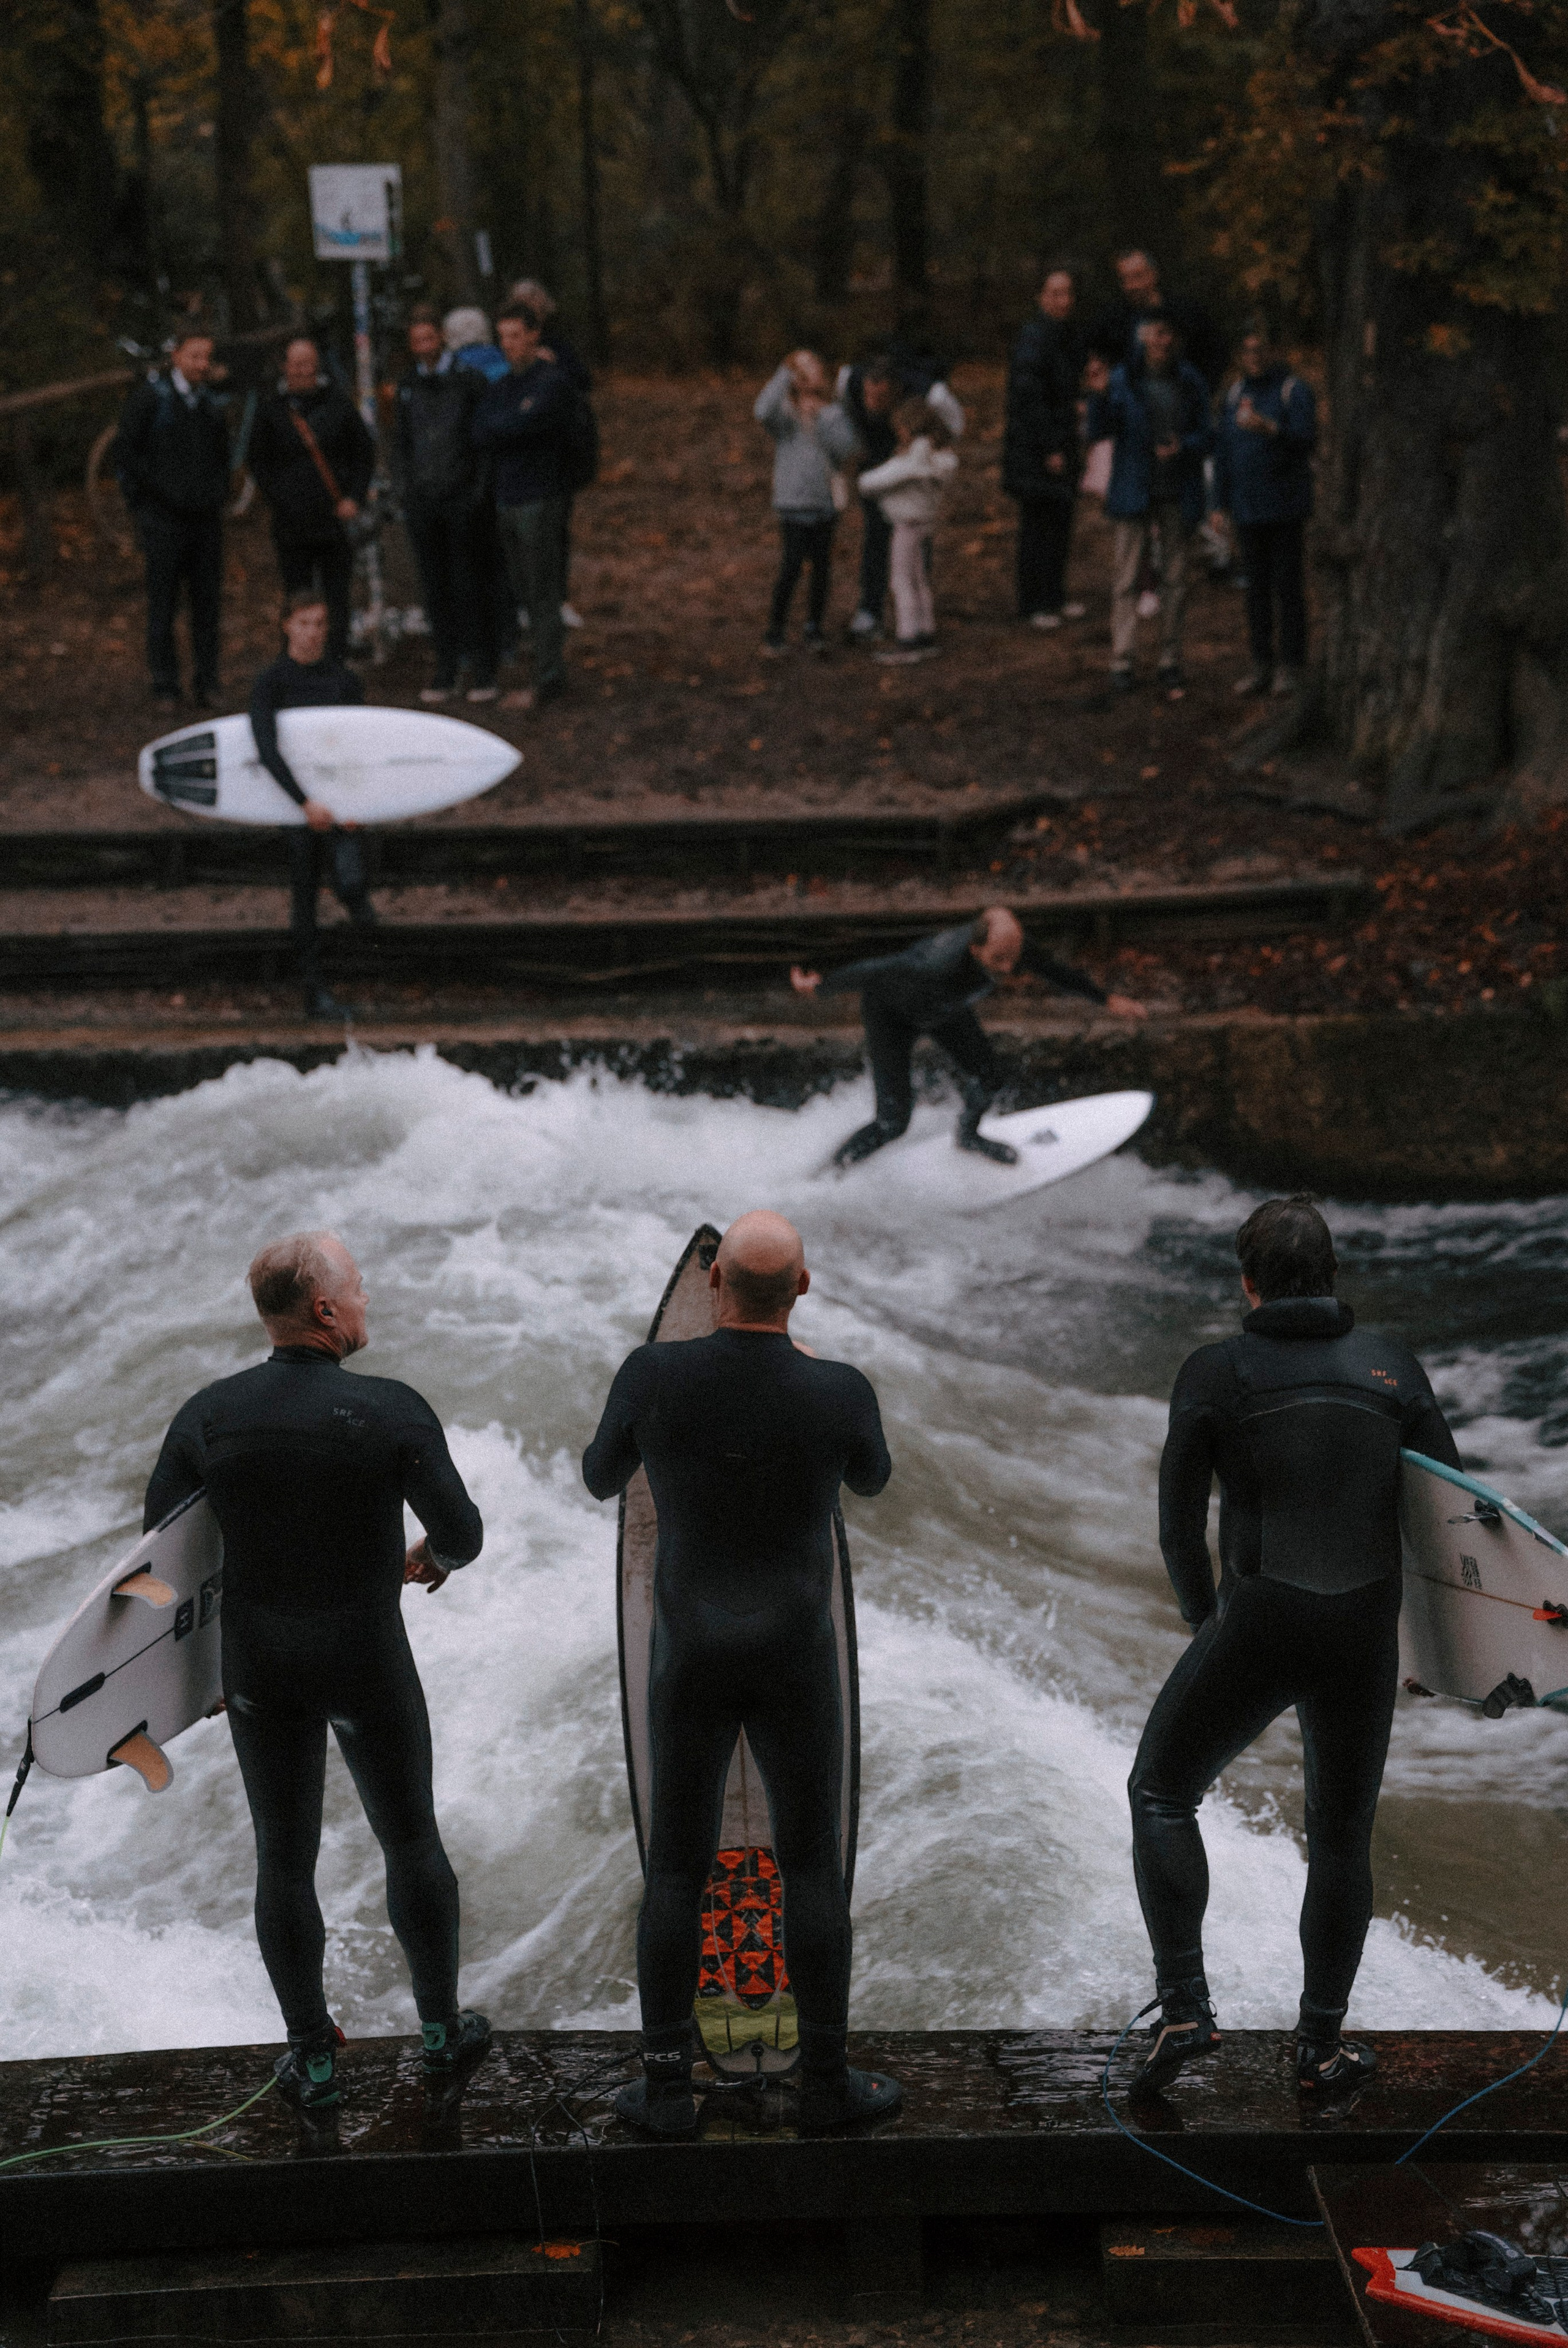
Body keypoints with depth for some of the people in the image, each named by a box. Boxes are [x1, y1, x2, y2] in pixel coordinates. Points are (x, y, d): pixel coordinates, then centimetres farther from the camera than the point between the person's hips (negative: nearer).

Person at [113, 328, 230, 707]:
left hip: (205, 518, 5)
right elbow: (126, 452, -4)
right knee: (163, 603, -2)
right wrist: (143, 503, -7)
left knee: (208, 603, 3)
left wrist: (219, 494, 13)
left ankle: (206, 686, 9)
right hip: (163, 518, -5)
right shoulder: (149, 397, -4)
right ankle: (165, 686, 3)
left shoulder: (211, 403, 14)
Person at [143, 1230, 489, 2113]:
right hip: (371, 1666, -2)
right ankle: (443, 2031, 30)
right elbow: (462, 1533, -12)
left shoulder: (208, 1415, -9)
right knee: (413, 1844, 17)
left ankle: (313, 2058, 23)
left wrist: (204, 1661, 12)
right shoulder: (392, 1411, -18)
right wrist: (435, 1558, 12)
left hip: (260, 1672, 2)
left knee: (285, 1861, 14)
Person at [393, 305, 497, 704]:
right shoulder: (408, 387, 11)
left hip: (462, 498, -4)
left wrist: (481, 488, -5)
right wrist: (405, 489, 8)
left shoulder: (468, 379, -1)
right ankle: (446, 670, 11)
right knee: (435, 589, 6)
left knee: (470, 585, -2)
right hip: (421, 503, 4)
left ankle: (482, 671, 3)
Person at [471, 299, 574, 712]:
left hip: (538, 498, -8)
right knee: (525, 592, 11)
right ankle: (548, 673, 17)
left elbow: (521, 425, -21)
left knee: (543, 594, -6)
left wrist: (496, 428, -3)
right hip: (508, 499, 8)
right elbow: (481, 434, 2)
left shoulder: (552, 381, -9)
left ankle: (547, 681, -3)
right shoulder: (504, 384, 16)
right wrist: (513, 423, -11)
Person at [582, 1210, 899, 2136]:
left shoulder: (655, 1375, -18)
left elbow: (603, 1479, 4)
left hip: (692, 1659, 1)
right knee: (813, 1867, 13)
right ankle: (829, 2079, 20)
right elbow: (871, 1477, 8)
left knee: (679, 1871, 12)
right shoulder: (841, 1393, -19)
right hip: (795, 1662, -1)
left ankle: (668, 2086, 15)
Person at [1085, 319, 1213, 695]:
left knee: (1174, 579, 6)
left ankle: (1170, 661, 15)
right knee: (1126, 579, -2)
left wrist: (1183, 447, -14)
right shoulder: (1122, 380, -2)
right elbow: (1099, 432, -7)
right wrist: (1098, 396, -23)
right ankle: (1121, 663, 3)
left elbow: (1206, 435, 6)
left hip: (1178, 495, 2)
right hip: (1135, 493, -2)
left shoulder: (1190, 382, 3)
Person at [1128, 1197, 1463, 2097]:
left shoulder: (1215, 1373, -6)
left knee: (1162, 1792, 16)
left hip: (1255, 1628, -2)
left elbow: (1180, 1524, -3)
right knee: (1343, 1836, 16)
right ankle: (1323, 2042, 23)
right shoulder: (1392, 1365, 1)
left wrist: (1203, 1616, 14)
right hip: (1366, 1638, 2)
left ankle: (1184, 2006, 7)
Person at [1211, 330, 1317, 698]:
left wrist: (1270, 430, -32)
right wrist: (1221, 503, 10)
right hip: (1248, 509, 5)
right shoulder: (1234, 395, 12)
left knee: (1287, 585, -3)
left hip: (1286, 507, -5)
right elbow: (1223, 451, 15)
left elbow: (1306, 442, -16)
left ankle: (1292, 667, 1)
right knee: (1256, 586, 7)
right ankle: (1262, 668, 12)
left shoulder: (1294, 391, -5)